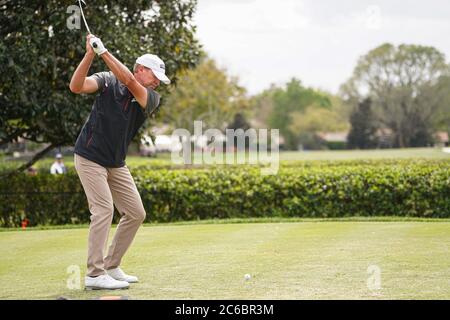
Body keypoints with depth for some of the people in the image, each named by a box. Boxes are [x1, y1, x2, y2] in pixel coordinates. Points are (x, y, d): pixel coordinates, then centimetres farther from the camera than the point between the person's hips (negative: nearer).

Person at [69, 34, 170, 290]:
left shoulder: (152, 99, -2)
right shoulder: (108, 80, -6)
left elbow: (129, 81, -22)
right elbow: (76, 87, -21)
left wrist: (104, 52, -28)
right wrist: (90, 54, -31)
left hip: (117, 164, 6)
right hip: (90, 157, -6)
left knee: (136, 213, 4)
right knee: (104, 209, -16)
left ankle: (111, 266, 16)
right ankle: (95, 274, -13)